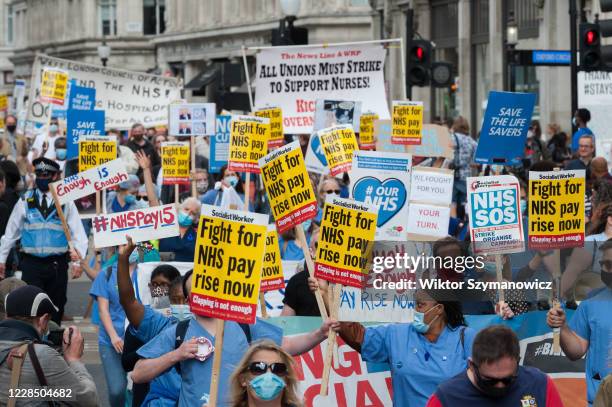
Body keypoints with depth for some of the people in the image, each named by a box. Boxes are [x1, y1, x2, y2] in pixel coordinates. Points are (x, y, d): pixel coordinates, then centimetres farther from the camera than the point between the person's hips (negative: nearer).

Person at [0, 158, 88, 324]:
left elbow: (78, 233, 0)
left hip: (57, 265, 0)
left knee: (56, 310, 7)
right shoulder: (25, 201, 4)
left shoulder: (66, 202, 1)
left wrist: (78, 261, -8)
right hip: (32, 264, 0)